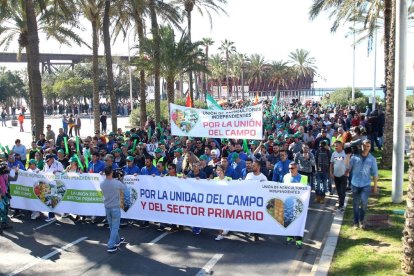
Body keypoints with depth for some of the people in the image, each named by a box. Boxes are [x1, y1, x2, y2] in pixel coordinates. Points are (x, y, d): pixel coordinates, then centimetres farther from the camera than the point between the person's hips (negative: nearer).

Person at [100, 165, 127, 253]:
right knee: (115, 227, 3)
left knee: (112, 226, 20)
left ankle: (117, 240, 38)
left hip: (107, 207, 5)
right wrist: (120, 180, 14)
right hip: (115, 207, -5)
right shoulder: (117, 183, -20)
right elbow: (124, 187, -2)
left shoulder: (102, 184, -8)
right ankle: (111, 246, 0)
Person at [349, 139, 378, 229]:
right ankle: (356, 222, 21)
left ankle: (362, 220, 6)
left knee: (364, 201, -17)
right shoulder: (355, 157, 0)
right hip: (355, 184, 1)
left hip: (366, 184, -1)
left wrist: (375, 186, 5)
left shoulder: (372, 159, 2)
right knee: (356, 204, 8)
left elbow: (375, 173, 5)